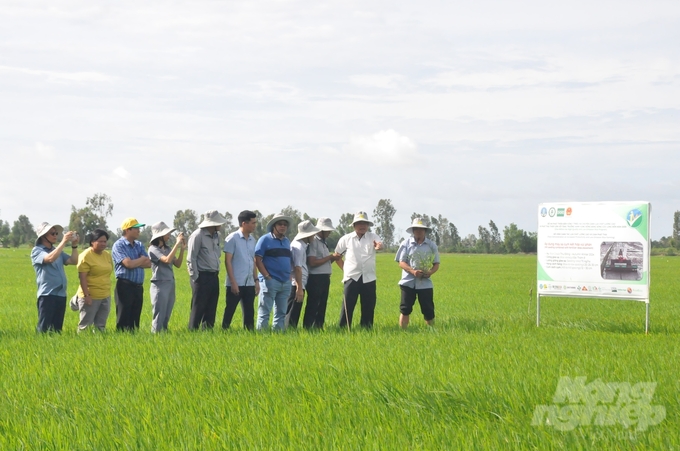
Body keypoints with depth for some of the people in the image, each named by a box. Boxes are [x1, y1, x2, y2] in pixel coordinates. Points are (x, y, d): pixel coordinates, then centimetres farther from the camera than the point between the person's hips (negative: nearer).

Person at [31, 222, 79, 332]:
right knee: (44, 329, -10)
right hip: (47, 295, -7)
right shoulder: (37, 251, -3)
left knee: (57, 329, 8)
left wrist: (74, 245, -2)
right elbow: (50, 258, -22)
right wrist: (64, 242, -22)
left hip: (61, 295, 7)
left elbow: (74, 261, 10)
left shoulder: (58, 251, 17)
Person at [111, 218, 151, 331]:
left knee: (135, 319, 8)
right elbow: (128, 263, -19)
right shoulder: (118, 245, -7)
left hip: (138, 287, 7)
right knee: (123, 319, -4)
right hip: (125, 286, -7)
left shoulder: (139, 245, 15)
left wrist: (135, 263, -10)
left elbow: (149, 263, 5)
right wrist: (142, 259, -1)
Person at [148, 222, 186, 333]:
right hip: (160, 285, -7)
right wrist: (177, 244, -21)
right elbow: (167, 260, -23)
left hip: (170, 285, 7)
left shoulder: (167, 249, 12)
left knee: (167, 316, 11)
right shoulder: (153, 249, -10)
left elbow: (178, 264, 11)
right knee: (158, 316, -3)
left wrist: (182, 249, -1)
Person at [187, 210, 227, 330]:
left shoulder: (216, 235, 11)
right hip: (202, 276, -7)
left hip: (214, 276, 8)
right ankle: (193, 331, 1)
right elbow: (191, 258, -12)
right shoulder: (198, 235, -12)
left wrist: (216, 272, 15)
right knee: (198, 308, -4)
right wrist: (195, 278, -14)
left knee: (211, 308, 10)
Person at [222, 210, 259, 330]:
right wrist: (233, 282, -13)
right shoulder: (232, 238, -7)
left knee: (249, 313, 8)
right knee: (229, 311, -1)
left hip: (249, 284, 6)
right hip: (236, 284, -6)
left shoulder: (252, 239, 13)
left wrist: (256, 280, 12)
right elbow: (227, 261, -9)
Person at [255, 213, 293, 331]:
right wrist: (267, 276, -14)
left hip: (285, 282, 7)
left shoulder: (287, 241, 17)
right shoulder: (265, 239, -3)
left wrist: (289, 276, 9)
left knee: (281, 312, 10)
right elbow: (257, 259, -9)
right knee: (265, 311, -6)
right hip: (271, 281, -7)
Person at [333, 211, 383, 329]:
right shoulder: (346, 239, 5)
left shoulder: (372, 237, 5)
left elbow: (379, 244, -18)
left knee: (369, 307, 5)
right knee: (348, 306, -5)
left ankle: (366, 328, 14)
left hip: (369, 278, 1)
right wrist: (345, 268, 4)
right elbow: (337, 255, 14)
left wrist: (379, 246, -42)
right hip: (351, 278, -1)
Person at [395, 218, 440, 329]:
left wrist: (430, 272, -14)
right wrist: (413, 271, -19)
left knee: (428, 311, 2)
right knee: (405, 310, -2)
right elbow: (401, 263, -2)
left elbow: (436, 264, 8)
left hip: (425, 283, 1)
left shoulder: (432, 245, 6)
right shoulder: (406, 244, 2)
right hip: (408, 282, -1)